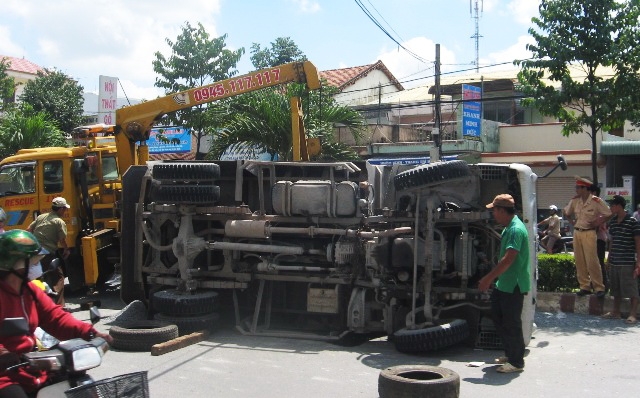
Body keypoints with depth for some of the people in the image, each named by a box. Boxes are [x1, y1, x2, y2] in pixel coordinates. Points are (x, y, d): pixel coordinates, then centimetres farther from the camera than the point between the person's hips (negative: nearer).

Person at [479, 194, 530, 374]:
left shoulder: (516, 229, -20)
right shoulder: (509, 227, 13)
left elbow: (508, 259, -28)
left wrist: (488, 278, -26)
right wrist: (491, 278, 18)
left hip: (514, 286, -10)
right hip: (504, 284, 10)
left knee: (511, 323, -1)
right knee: (499, 318, 17)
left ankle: (517, 362, 10)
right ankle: (510, 355, 29)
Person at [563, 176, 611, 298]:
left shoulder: (596, 201, -11)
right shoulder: (575, 200, 5)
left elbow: (609, 214, -6)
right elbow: (566, 213, 17)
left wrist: (598, 222, -10)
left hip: (589, 233, -6)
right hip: (577, 232, 6)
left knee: (592, 262, -9)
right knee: (579, 262, 6)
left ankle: (599, 288, -2)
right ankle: (584, 286, 13)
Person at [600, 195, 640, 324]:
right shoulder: (612, 222, 10)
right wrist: (609, 258, 19)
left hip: (628, 262, -7)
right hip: (615, 262, 7)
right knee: (616, 289, 15)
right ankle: (615, 312, 24)